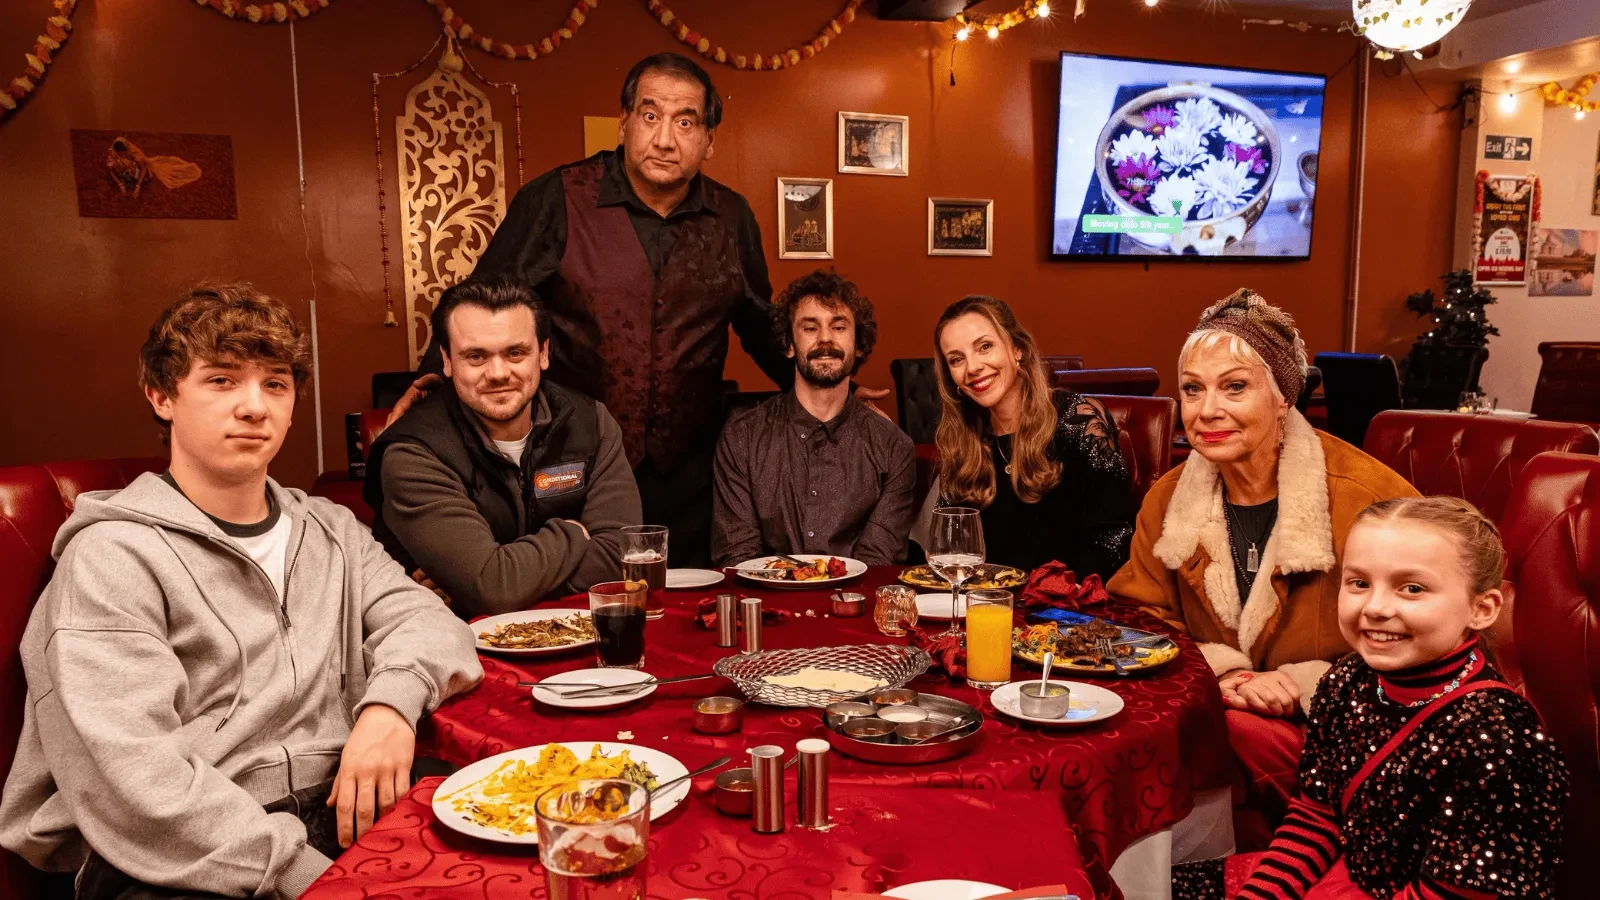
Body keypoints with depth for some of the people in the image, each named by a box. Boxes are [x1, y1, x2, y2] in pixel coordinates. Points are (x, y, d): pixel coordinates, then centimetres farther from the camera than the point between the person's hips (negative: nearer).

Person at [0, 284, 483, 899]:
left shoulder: (330, 531, 20)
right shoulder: (115, 555, -2)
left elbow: (423, 617, 9)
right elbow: (129, 776, -13)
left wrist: (392, 700, -15)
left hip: (340, 822, 5)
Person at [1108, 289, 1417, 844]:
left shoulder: (1370, 495, -11)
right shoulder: (1168, 499, 5)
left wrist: (1302, 685, -15)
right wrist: (1222, 673, -13)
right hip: (1214, 711, 4)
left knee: (1239, 733, -34)